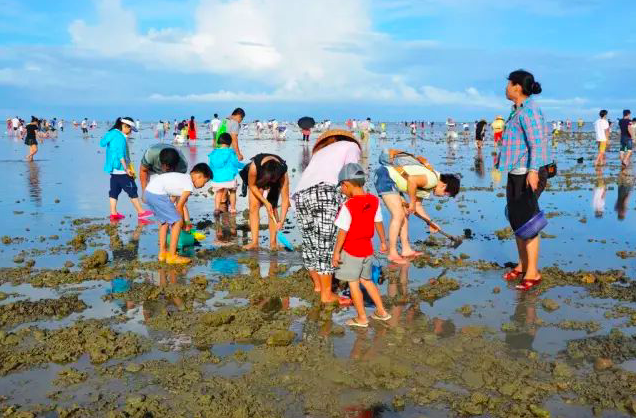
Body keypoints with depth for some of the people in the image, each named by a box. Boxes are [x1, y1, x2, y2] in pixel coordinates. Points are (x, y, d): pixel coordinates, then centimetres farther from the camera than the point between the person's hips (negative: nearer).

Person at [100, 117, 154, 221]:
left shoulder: (112, 134, 12)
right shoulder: (120, 137, -17)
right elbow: (120, 154, -22)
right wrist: (126, 168, -21)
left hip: (113, 169, 9)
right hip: (120, 169, -9)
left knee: (114, 190, 11)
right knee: (132, 190, -2)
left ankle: (113, 213, 13)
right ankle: (140, 212, 4)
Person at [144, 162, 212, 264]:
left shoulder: (184, 178, 22)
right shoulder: (189, 185, -6)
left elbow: (181, 203, 26)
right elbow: (179, 207, -3)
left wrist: (186, 221, 29)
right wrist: (183, 223, 12)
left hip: (149, 192, 10)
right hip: (158, 194, -10)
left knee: (164, 221, 25)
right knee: (177, 222, -3)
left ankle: (162, 253, 32)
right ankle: (172, 256, 3)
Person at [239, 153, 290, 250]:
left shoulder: (283, 174, -39)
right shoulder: (254, 166, -42)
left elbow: (285, 199, -35)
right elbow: (252, 185, -22)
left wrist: (282, 220, -41)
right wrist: (265, 202, -26)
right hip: (258, 179, 0)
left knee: (273, 207, -13)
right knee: (254, 206, -12)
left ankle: (273, 242, -9)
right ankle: (254, 242, -12)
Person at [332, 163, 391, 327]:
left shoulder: (348, 206, -22)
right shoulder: (374, 200, -3)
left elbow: (343, 231, -19)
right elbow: (379, 223, 6)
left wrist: (336, 252, -11)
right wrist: (383, 241, 18)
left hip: (351, 251, -7)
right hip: (367, 249, 7)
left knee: (353, 284, 7)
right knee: (366, 280, 22)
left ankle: (362, 318, 15)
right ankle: (381, 311, 26)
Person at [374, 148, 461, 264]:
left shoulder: (427, 187, 16)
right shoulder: (432, 179, -14)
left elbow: (417, 206, 24)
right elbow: (412, 180, -31)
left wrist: (430, 222, 26)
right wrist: (412, 202, -20)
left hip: (390, 179, 11)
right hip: (385, 176, -11)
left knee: (405, 214, 14)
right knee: (398, 215, -10)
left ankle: (406, 249, 19)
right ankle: (392, 254, -4)